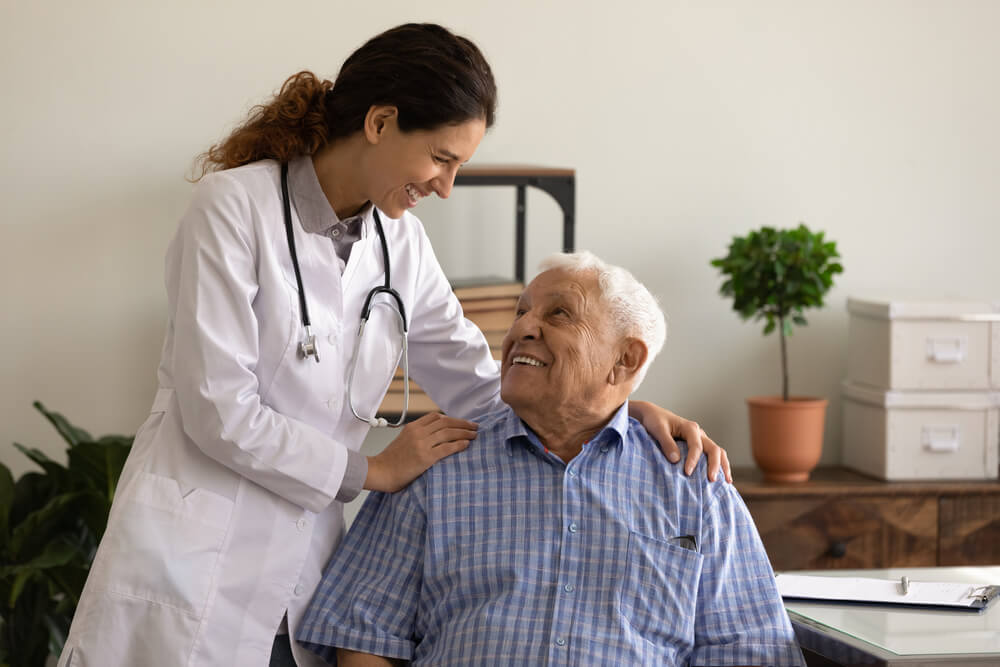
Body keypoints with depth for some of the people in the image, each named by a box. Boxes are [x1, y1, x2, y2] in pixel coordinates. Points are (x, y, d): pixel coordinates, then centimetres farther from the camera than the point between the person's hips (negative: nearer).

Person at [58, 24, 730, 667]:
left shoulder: (399, 241, 9)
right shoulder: (235, 205, -10)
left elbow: (480, 386, 14)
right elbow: (217, 410, -14)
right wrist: (372, 471, -7)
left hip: (306, 580, 6)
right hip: (197, 573, -6)